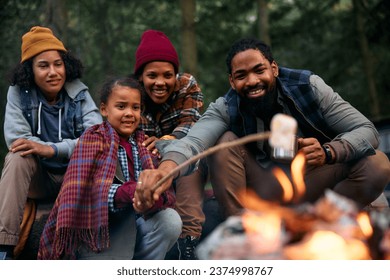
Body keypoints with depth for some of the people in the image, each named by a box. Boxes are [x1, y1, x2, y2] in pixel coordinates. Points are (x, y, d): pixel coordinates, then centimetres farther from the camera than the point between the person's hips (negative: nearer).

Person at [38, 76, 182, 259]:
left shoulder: (143, 143, 9)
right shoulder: (93, 139, -3)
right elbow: (86, 191, -18)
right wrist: (128, 192, -35)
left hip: (133, 226, 5)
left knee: (170, 220, -23)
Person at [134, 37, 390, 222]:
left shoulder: (309, 86, -15)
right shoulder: (226, 109, -15)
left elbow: (367, 130, -18)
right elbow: (195, 140, -37)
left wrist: (328, 152, -40)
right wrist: (168, 166, -61)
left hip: (312, 182, 0)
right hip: (265, 190, 0)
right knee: (227, 141, -23)